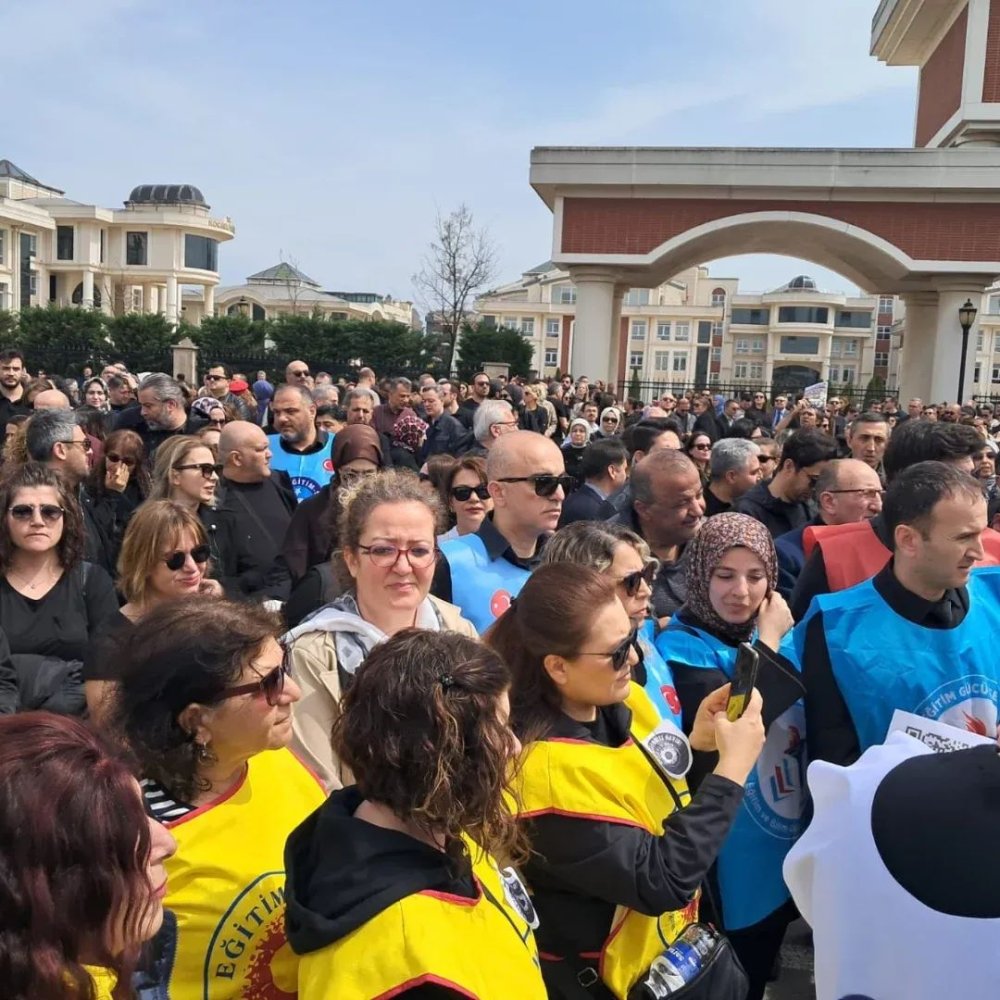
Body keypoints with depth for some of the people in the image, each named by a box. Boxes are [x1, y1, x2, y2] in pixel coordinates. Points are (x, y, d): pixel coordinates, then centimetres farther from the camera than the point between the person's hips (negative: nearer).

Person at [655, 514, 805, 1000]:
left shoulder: (782, 635, 2)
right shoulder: (680, 648, -16)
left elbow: (811, 729, 11)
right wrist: (767, 645, -20)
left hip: (793, 852, 6)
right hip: (734, 868, -6)